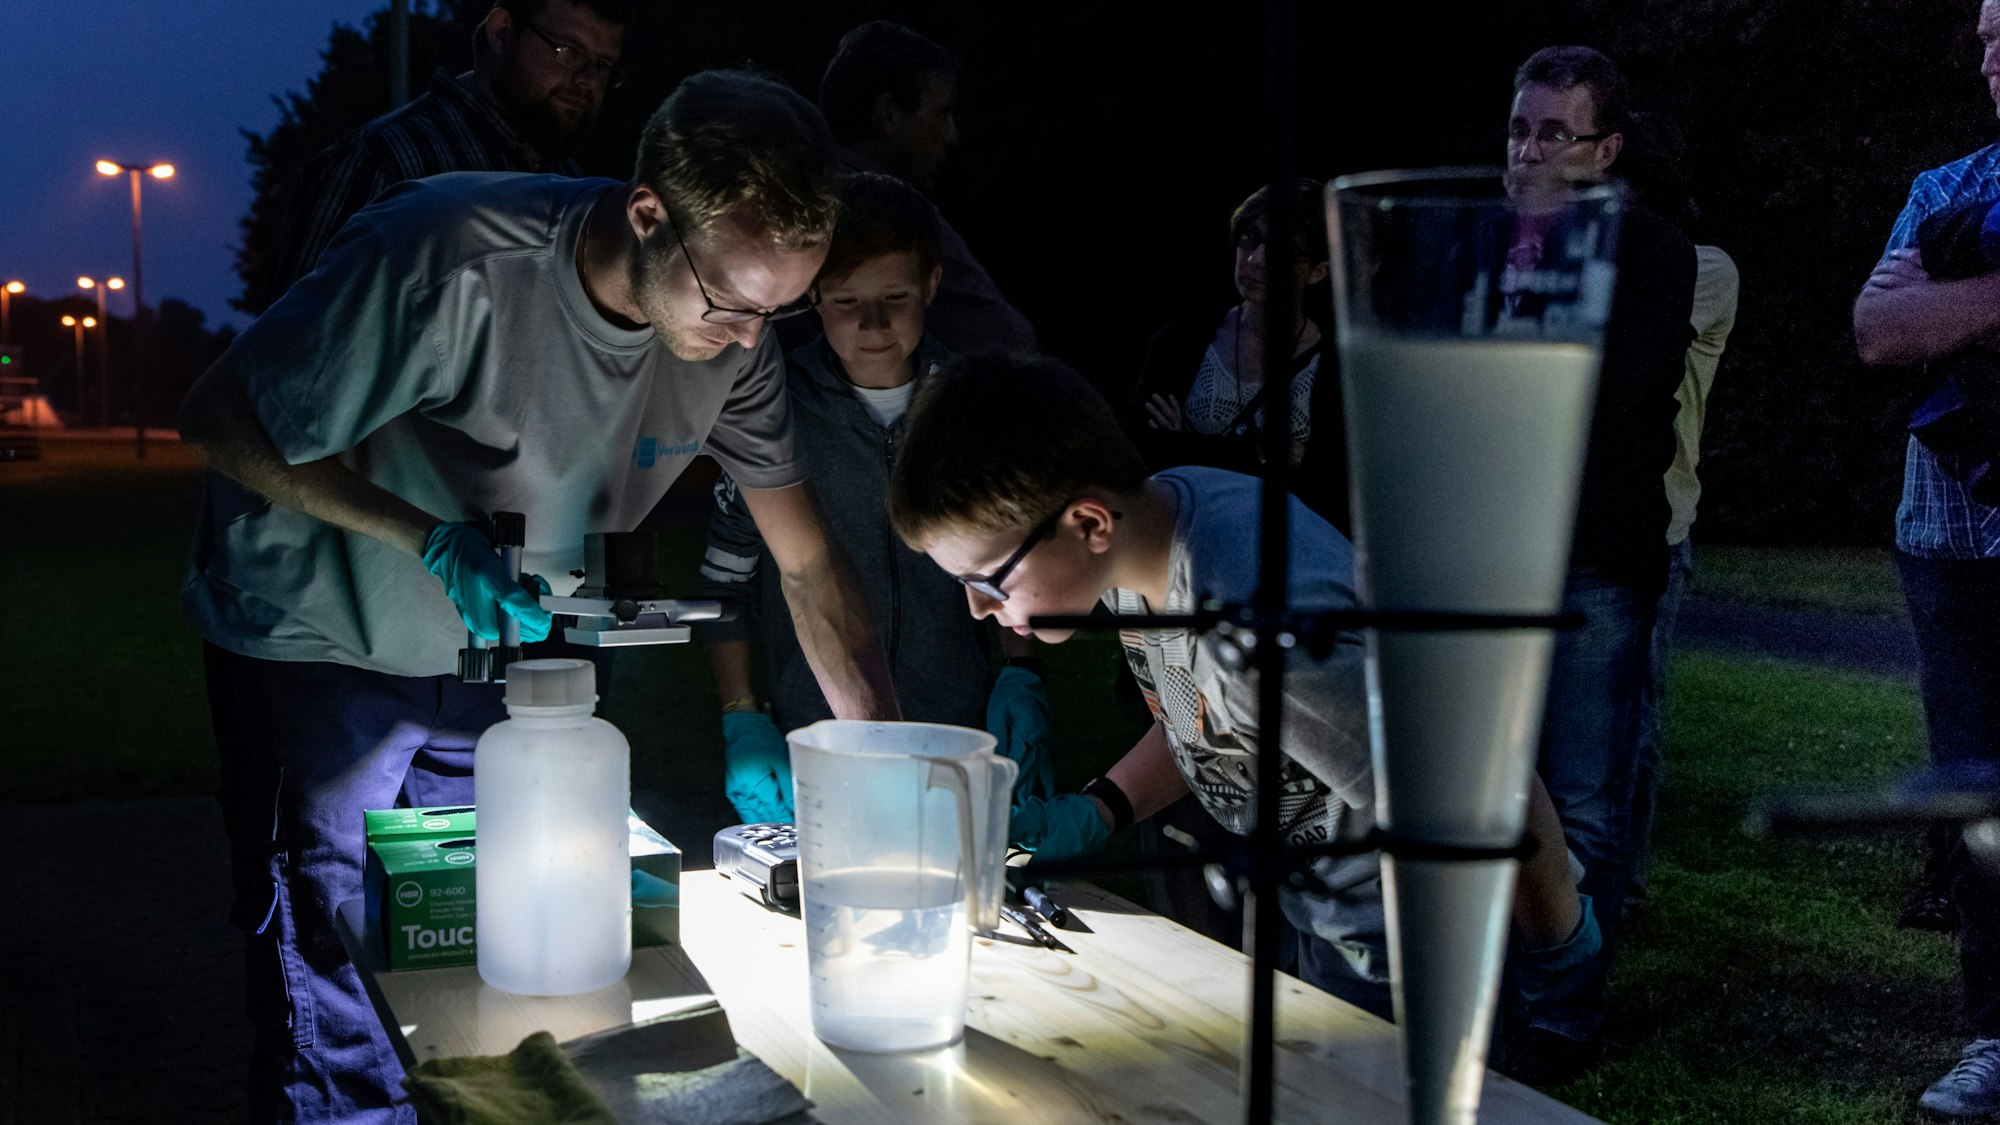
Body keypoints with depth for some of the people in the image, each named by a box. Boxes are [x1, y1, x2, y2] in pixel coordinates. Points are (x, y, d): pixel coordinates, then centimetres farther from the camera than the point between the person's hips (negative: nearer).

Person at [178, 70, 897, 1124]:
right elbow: (219, 419, -21)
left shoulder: (733, 326, -14)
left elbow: (808, 562, -5)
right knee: (340, 1031, -4)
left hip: (495, 649, 5)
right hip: (315, 640, -5)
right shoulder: (448, 259, -32)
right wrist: (437, 543, -29)